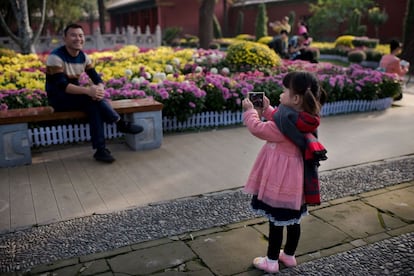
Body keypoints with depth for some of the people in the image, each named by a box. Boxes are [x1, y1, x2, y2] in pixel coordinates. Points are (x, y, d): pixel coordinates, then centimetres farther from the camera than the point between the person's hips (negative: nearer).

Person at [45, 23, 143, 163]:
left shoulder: (84, 57, 1)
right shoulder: (56, 57, -19)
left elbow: (97, 79, -5)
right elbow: (61, 85, -29)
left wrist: (99, 89, -31)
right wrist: (88, 90, -42)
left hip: (75, 95, 6)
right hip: (58, 98, -5)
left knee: (94, 103, -27)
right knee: (91, 98, -31)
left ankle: (100, 149, -26)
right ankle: (121, 123, -18)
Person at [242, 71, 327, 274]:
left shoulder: (287, 124, -27)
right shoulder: (304, 119, -2)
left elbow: (258, 129, -16)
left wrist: (250, 110, -1)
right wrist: (267, 109, 14)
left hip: (281, 178, -8)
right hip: (294, 178, 8)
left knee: (276, 220, 7)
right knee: (293, 219, 20)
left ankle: (271, 261, 23)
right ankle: (289, 255, 38)